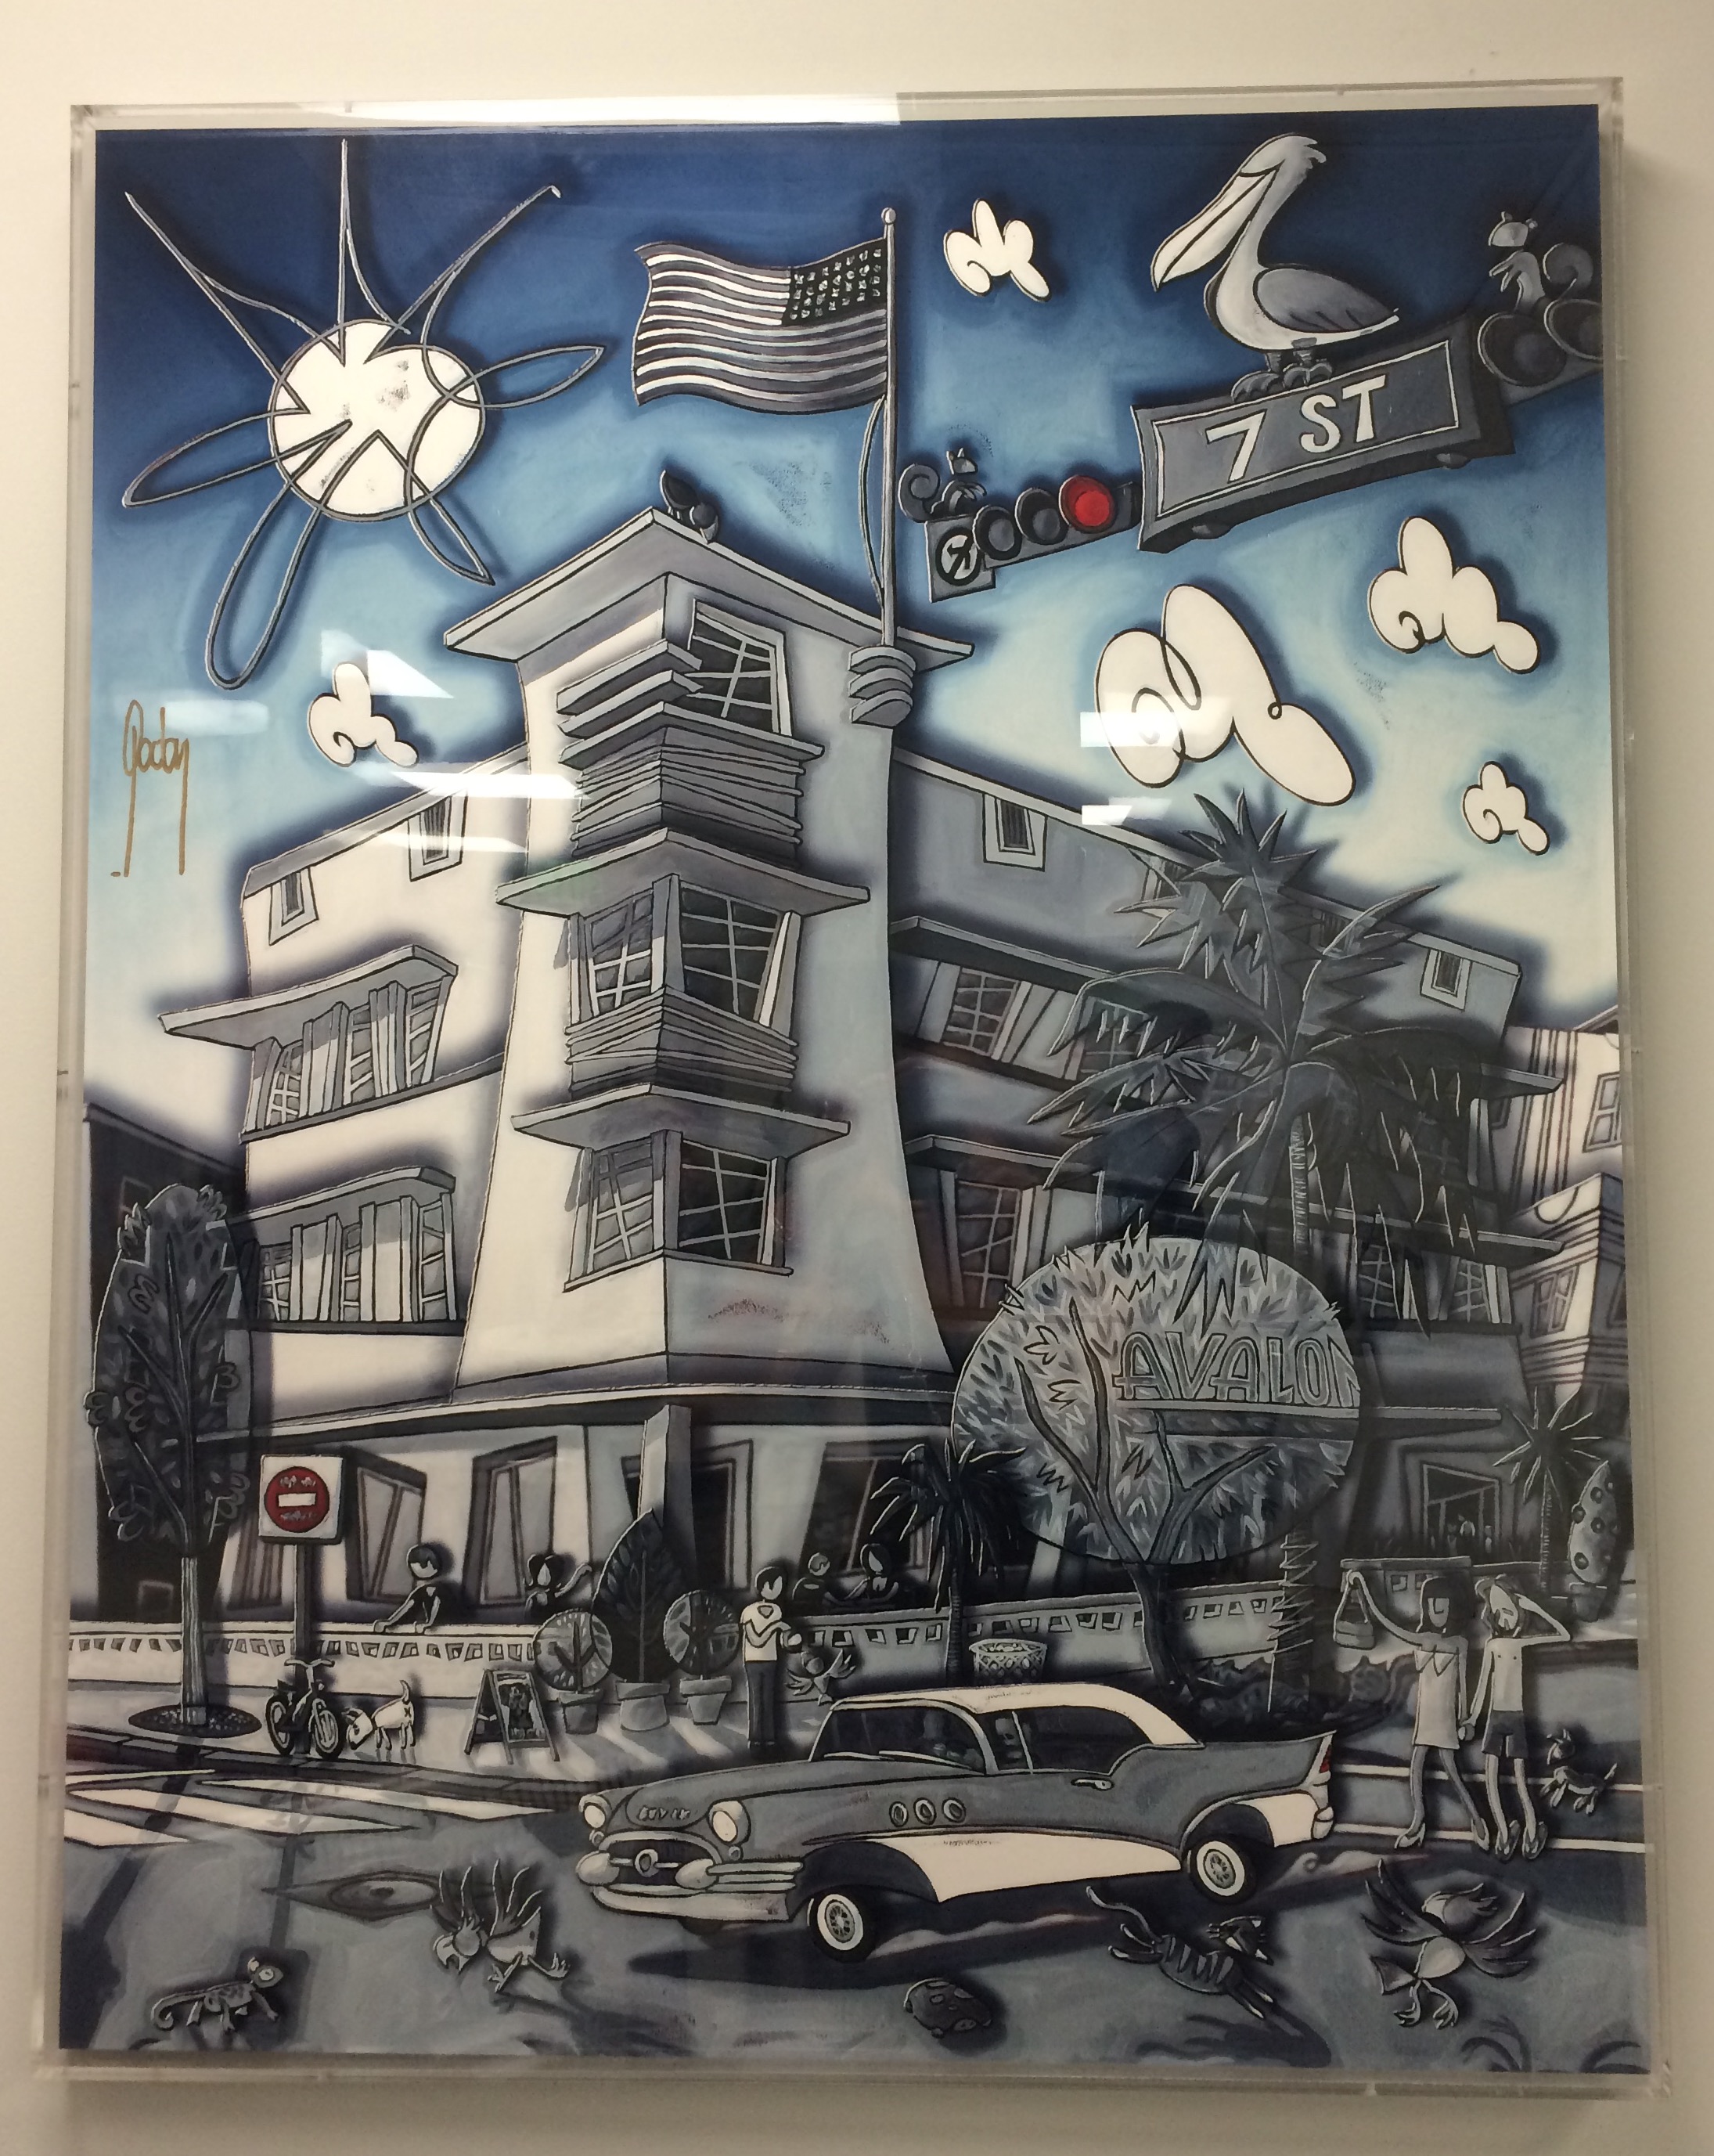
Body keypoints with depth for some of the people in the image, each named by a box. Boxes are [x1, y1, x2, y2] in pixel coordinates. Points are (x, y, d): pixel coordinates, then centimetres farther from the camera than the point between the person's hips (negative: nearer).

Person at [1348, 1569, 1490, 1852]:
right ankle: (1418, 1821, 6)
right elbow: (1381, 1619, -3)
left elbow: (1463, 1685, -2)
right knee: (1415, 1766, 1)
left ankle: (1477, 1819, 6)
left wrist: (1464, 1719, -3)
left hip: (1446, 1715, -4)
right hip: (1424, 1715, 4)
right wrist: (1362, 1585, -8)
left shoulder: (1458, 1644, -4)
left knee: (1452, 1770, -6)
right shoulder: (1419, 1639, 4)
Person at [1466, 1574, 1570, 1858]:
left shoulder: (1523, 1641, 3)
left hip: (1517, 1716, -2)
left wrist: (1536, 1609, -3)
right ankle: (1504, 1833, 0)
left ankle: (1532, 1833, 5)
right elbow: (1483, 1683, 9)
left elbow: (1564, 1635, 1)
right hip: (1495, 1715, 2)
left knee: (1519, 1779, -5)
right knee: (1489, 1775, -7)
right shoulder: (1492, 1643, 6)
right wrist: (1472, 1719, 7)